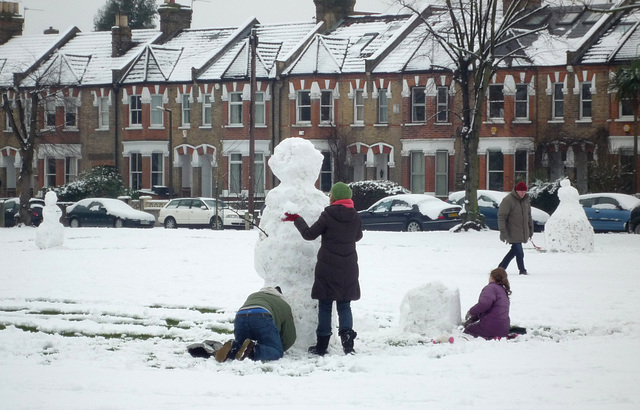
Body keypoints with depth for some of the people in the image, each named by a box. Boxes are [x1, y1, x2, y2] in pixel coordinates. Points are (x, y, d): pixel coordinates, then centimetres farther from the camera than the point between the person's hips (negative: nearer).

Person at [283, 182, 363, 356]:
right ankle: (347, 336, -9)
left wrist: (297, 219, 7)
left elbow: (309, 234, -8)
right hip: (348, 269, 4)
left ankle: (322, 345, 7)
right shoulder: (355, 217, 2)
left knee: (325, 305, 4)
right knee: (344, 305, 10)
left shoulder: (328, 216, -12)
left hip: (328, 267, -4)